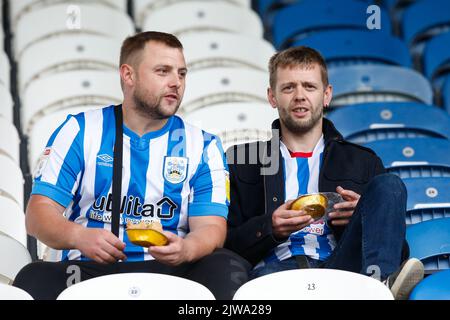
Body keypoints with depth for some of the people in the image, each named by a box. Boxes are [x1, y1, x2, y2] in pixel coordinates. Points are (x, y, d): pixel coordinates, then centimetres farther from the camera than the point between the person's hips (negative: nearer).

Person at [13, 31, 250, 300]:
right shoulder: (80, 132, 8)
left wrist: (185, 250, -25)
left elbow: (211, 227, 1)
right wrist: (78, 237, -24)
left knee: (228, 268, -29)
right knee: (34, 278, -35)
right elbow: (40, 212, 0)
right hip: (86, 267, -1)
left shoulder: (203, 147, 11)